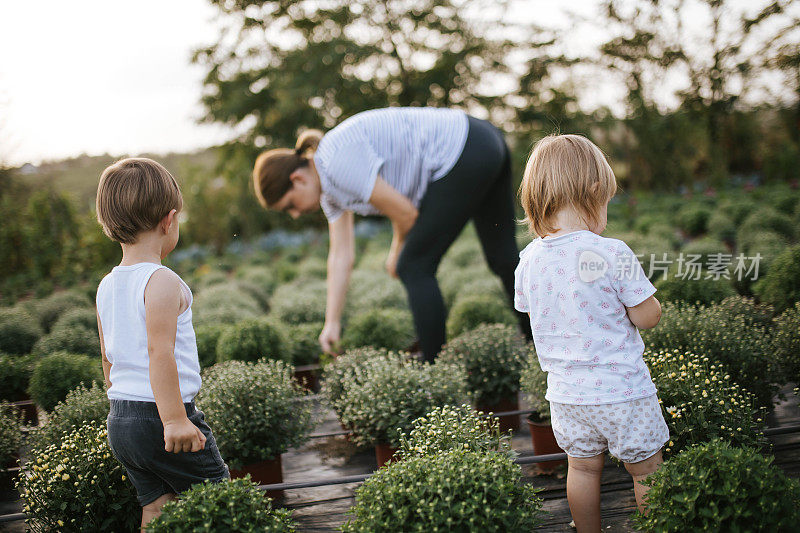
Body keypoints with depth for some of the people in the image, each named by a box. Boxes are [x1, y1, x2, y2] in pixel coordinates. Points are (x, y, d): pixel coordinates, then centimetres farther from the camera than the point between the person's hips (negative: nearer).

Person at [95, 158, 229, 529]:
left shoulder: (106, 286, 10)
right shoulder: (163, 283, -15)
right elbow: (159, 351, -23)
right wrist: (174, 418, -23)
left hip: (119, 418, 8)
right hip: (157, 417, -8)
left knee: (155, 506, 13)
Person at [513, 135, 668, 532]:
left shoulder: (529, 260, -5)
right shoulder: (613, 254, -20)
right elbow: (648, 317, -13)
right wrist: (634, 285, 5)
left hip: (565, 392, 5)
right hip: (621, 390, -5)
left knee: (582, 468, 21)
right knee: (646, 469, 15)